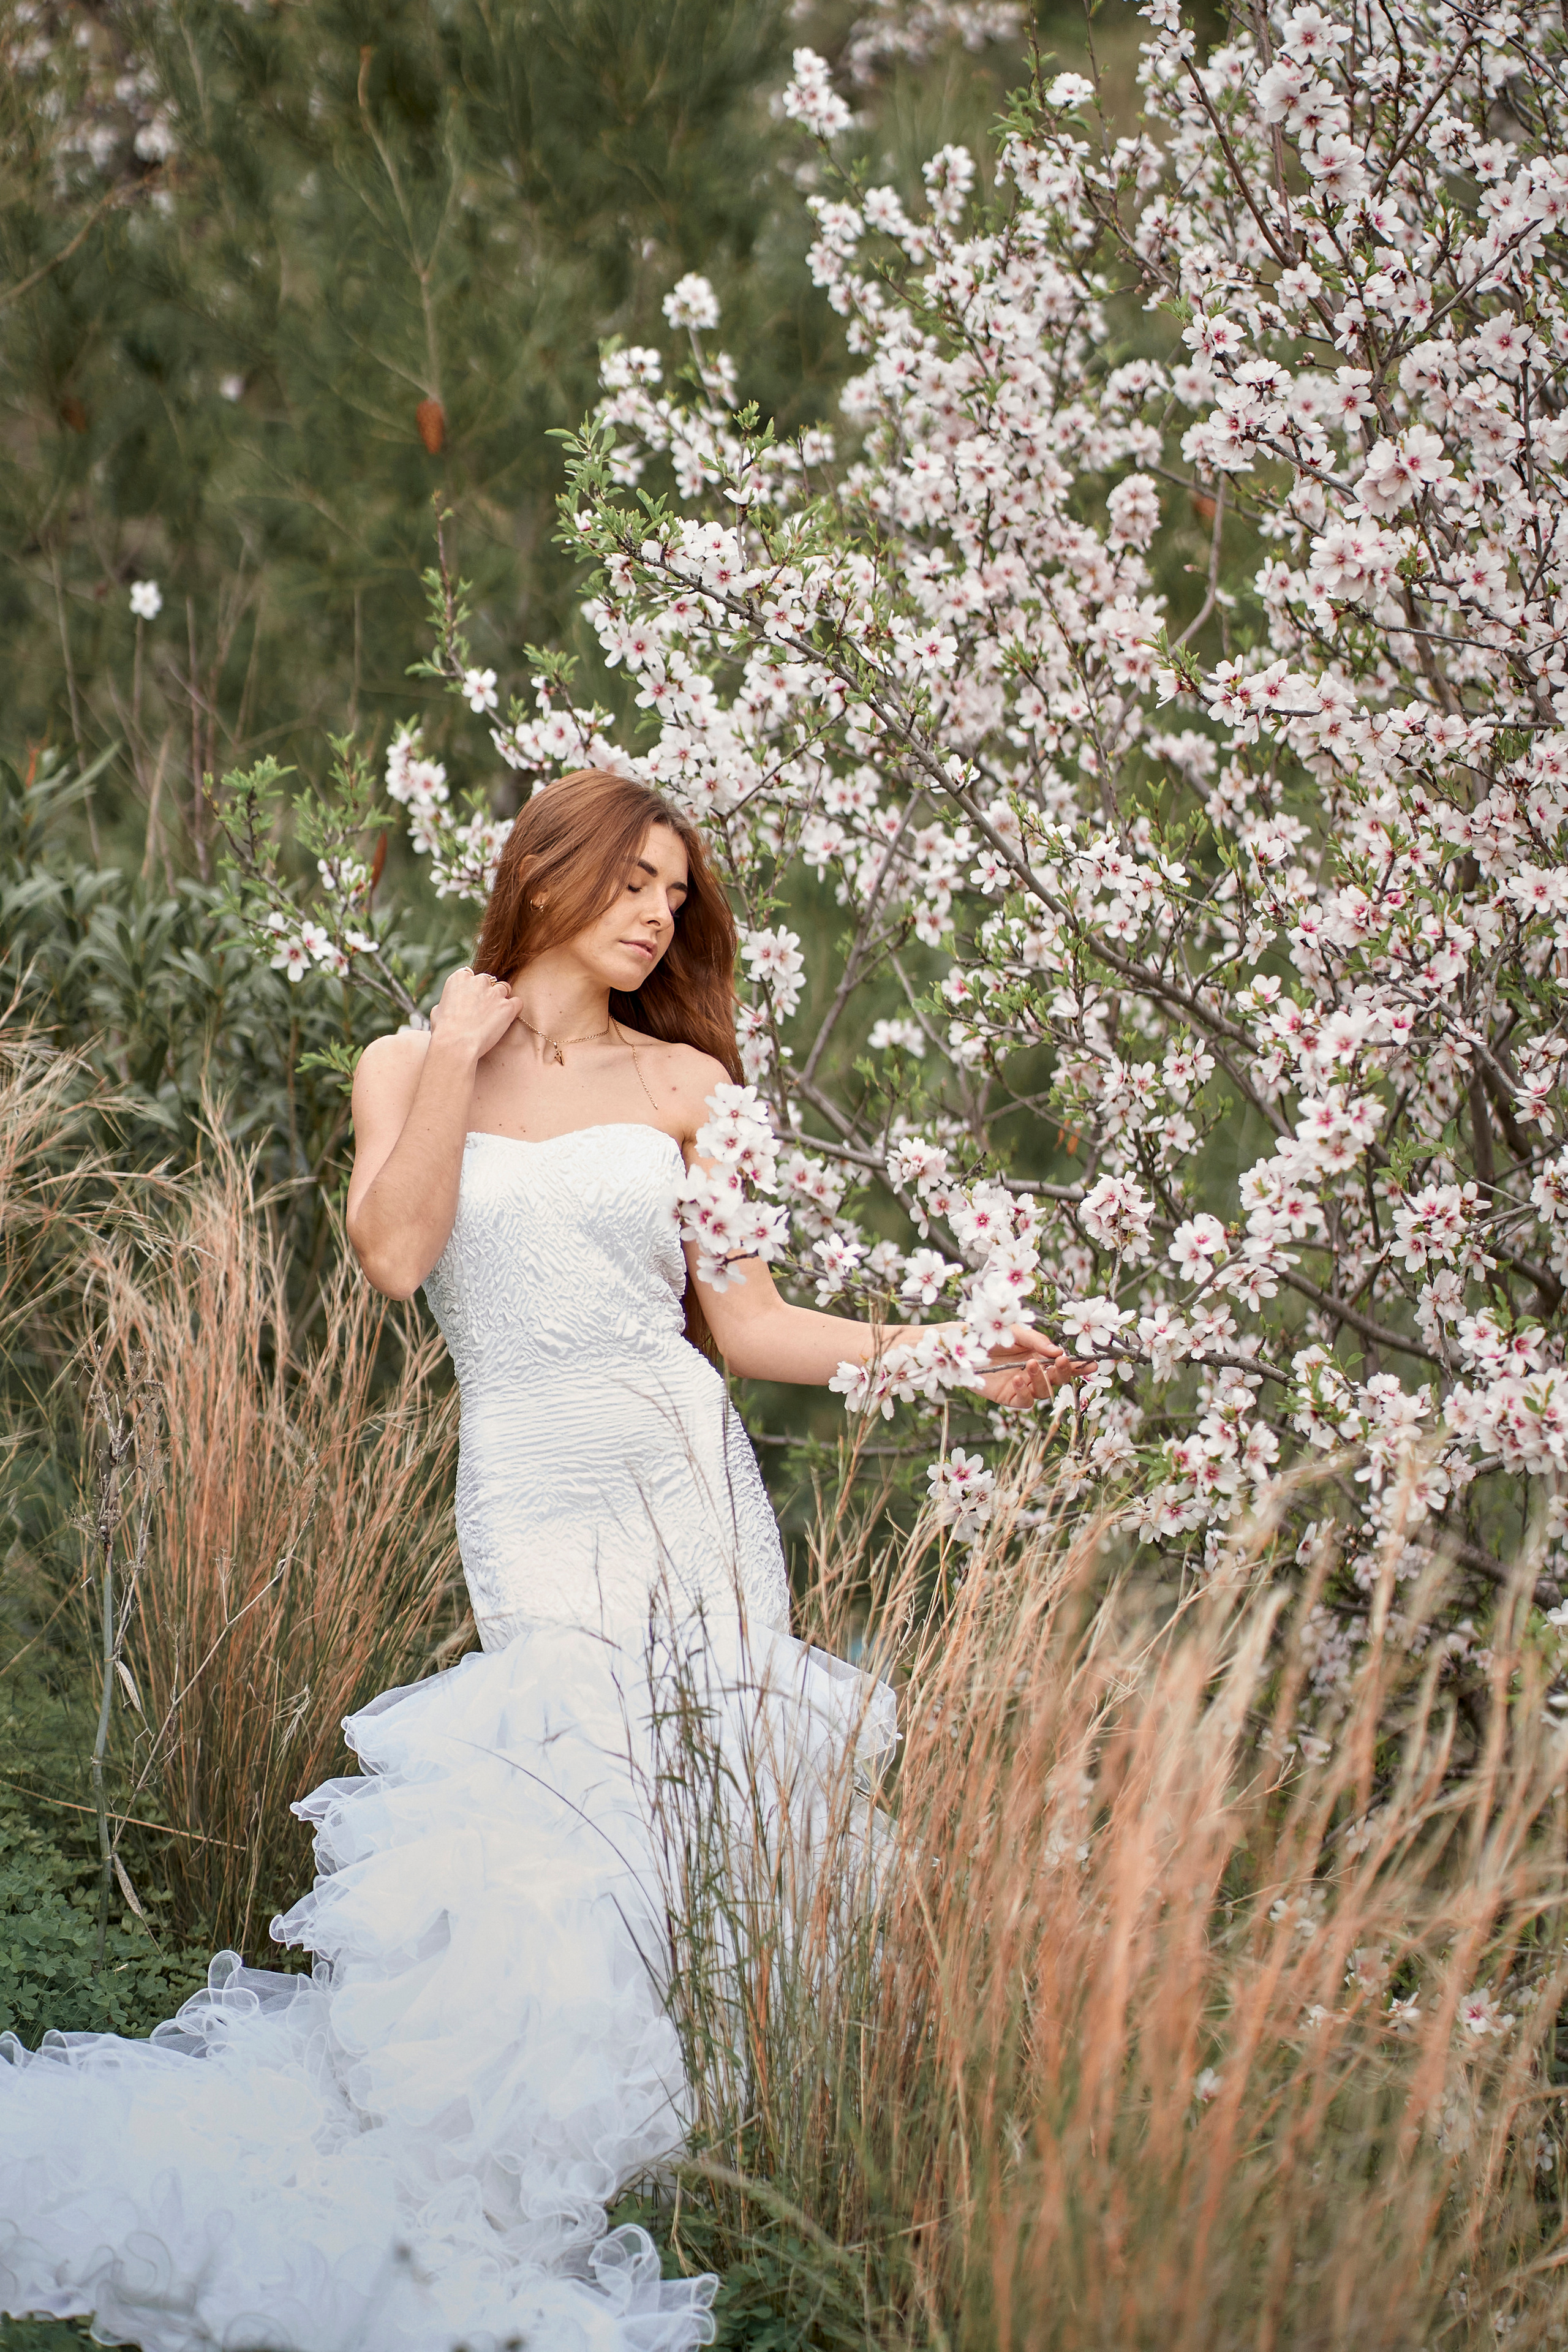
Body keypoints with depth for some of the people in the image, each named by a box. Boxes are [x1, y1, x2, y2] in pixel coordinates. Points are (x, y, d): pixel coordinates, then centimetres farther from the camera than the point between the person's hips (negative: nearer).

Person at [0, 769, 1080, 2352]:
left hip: (686, 1474, 2)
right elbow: (395, 1255, -8)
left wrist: (947, 1355, -3)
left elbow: (748, 1323, 8)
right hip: (532, 1494, -2)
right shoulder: (410, 1069, 11)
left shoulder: (682, 1082, 11)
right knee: (581, 1791, -15)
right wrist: (458, 1058, -3)